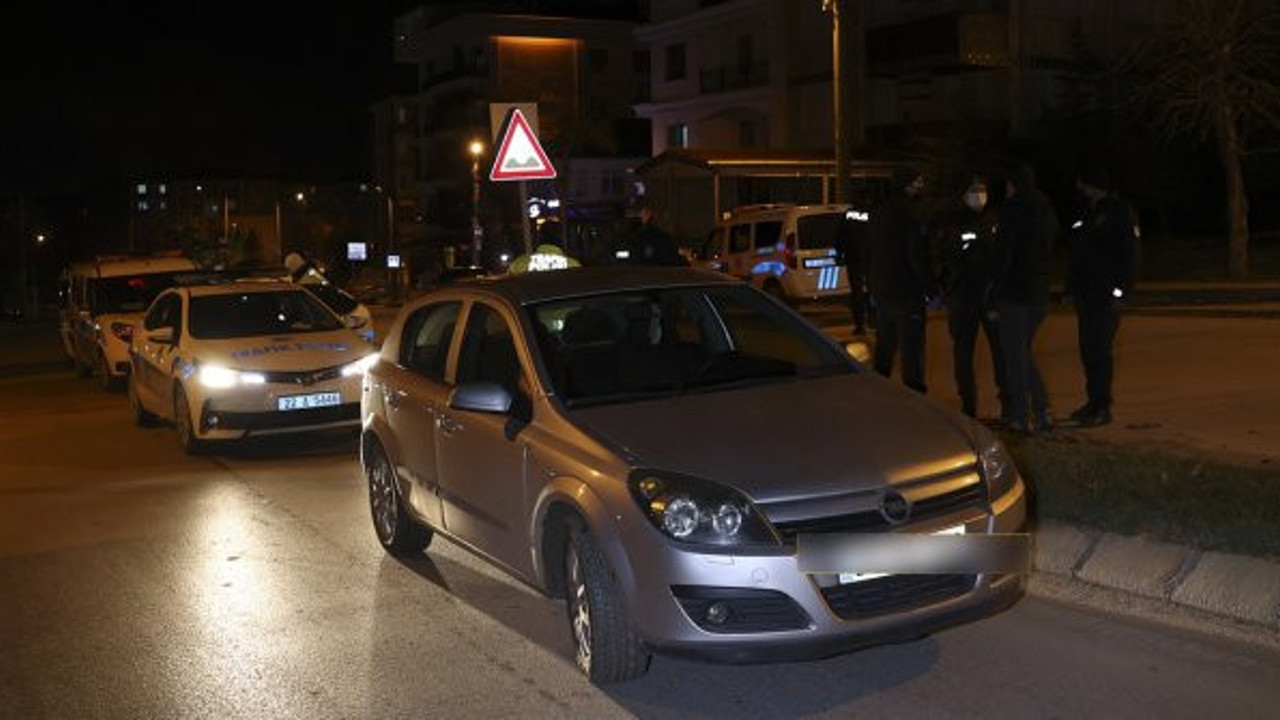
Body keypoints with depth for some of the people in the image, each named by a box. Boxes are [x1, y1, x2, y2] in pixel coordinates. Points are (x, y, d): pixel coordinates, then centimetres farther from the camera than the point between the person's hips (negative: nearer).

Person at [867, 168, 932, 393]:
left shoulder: (878, 214, 13)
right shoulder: (909, 214, -14)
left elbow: (869, 254, 19)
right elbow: (917, 256, -18)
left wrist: (872, 287, 23)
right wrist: (930, 288, -12)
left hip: (882, 292, 9)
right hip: (906, 294, -8)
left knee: (884, 348, 18)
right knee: (912, 350, -6)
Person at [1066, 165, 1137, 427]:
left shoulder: (1118, 211, -6)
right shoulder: (1087, 212, 17)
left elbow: (1128, 252, -11)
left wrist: (1121, 287, -18)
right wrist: (1071, 286, 16)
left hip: (1106, 294, -8)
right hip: (1086, 292, 8)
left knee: (1099, 349, -10)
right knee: (1088, 349, 10)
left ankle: (1102, 408, -7)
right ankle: (1094, 401, 18)